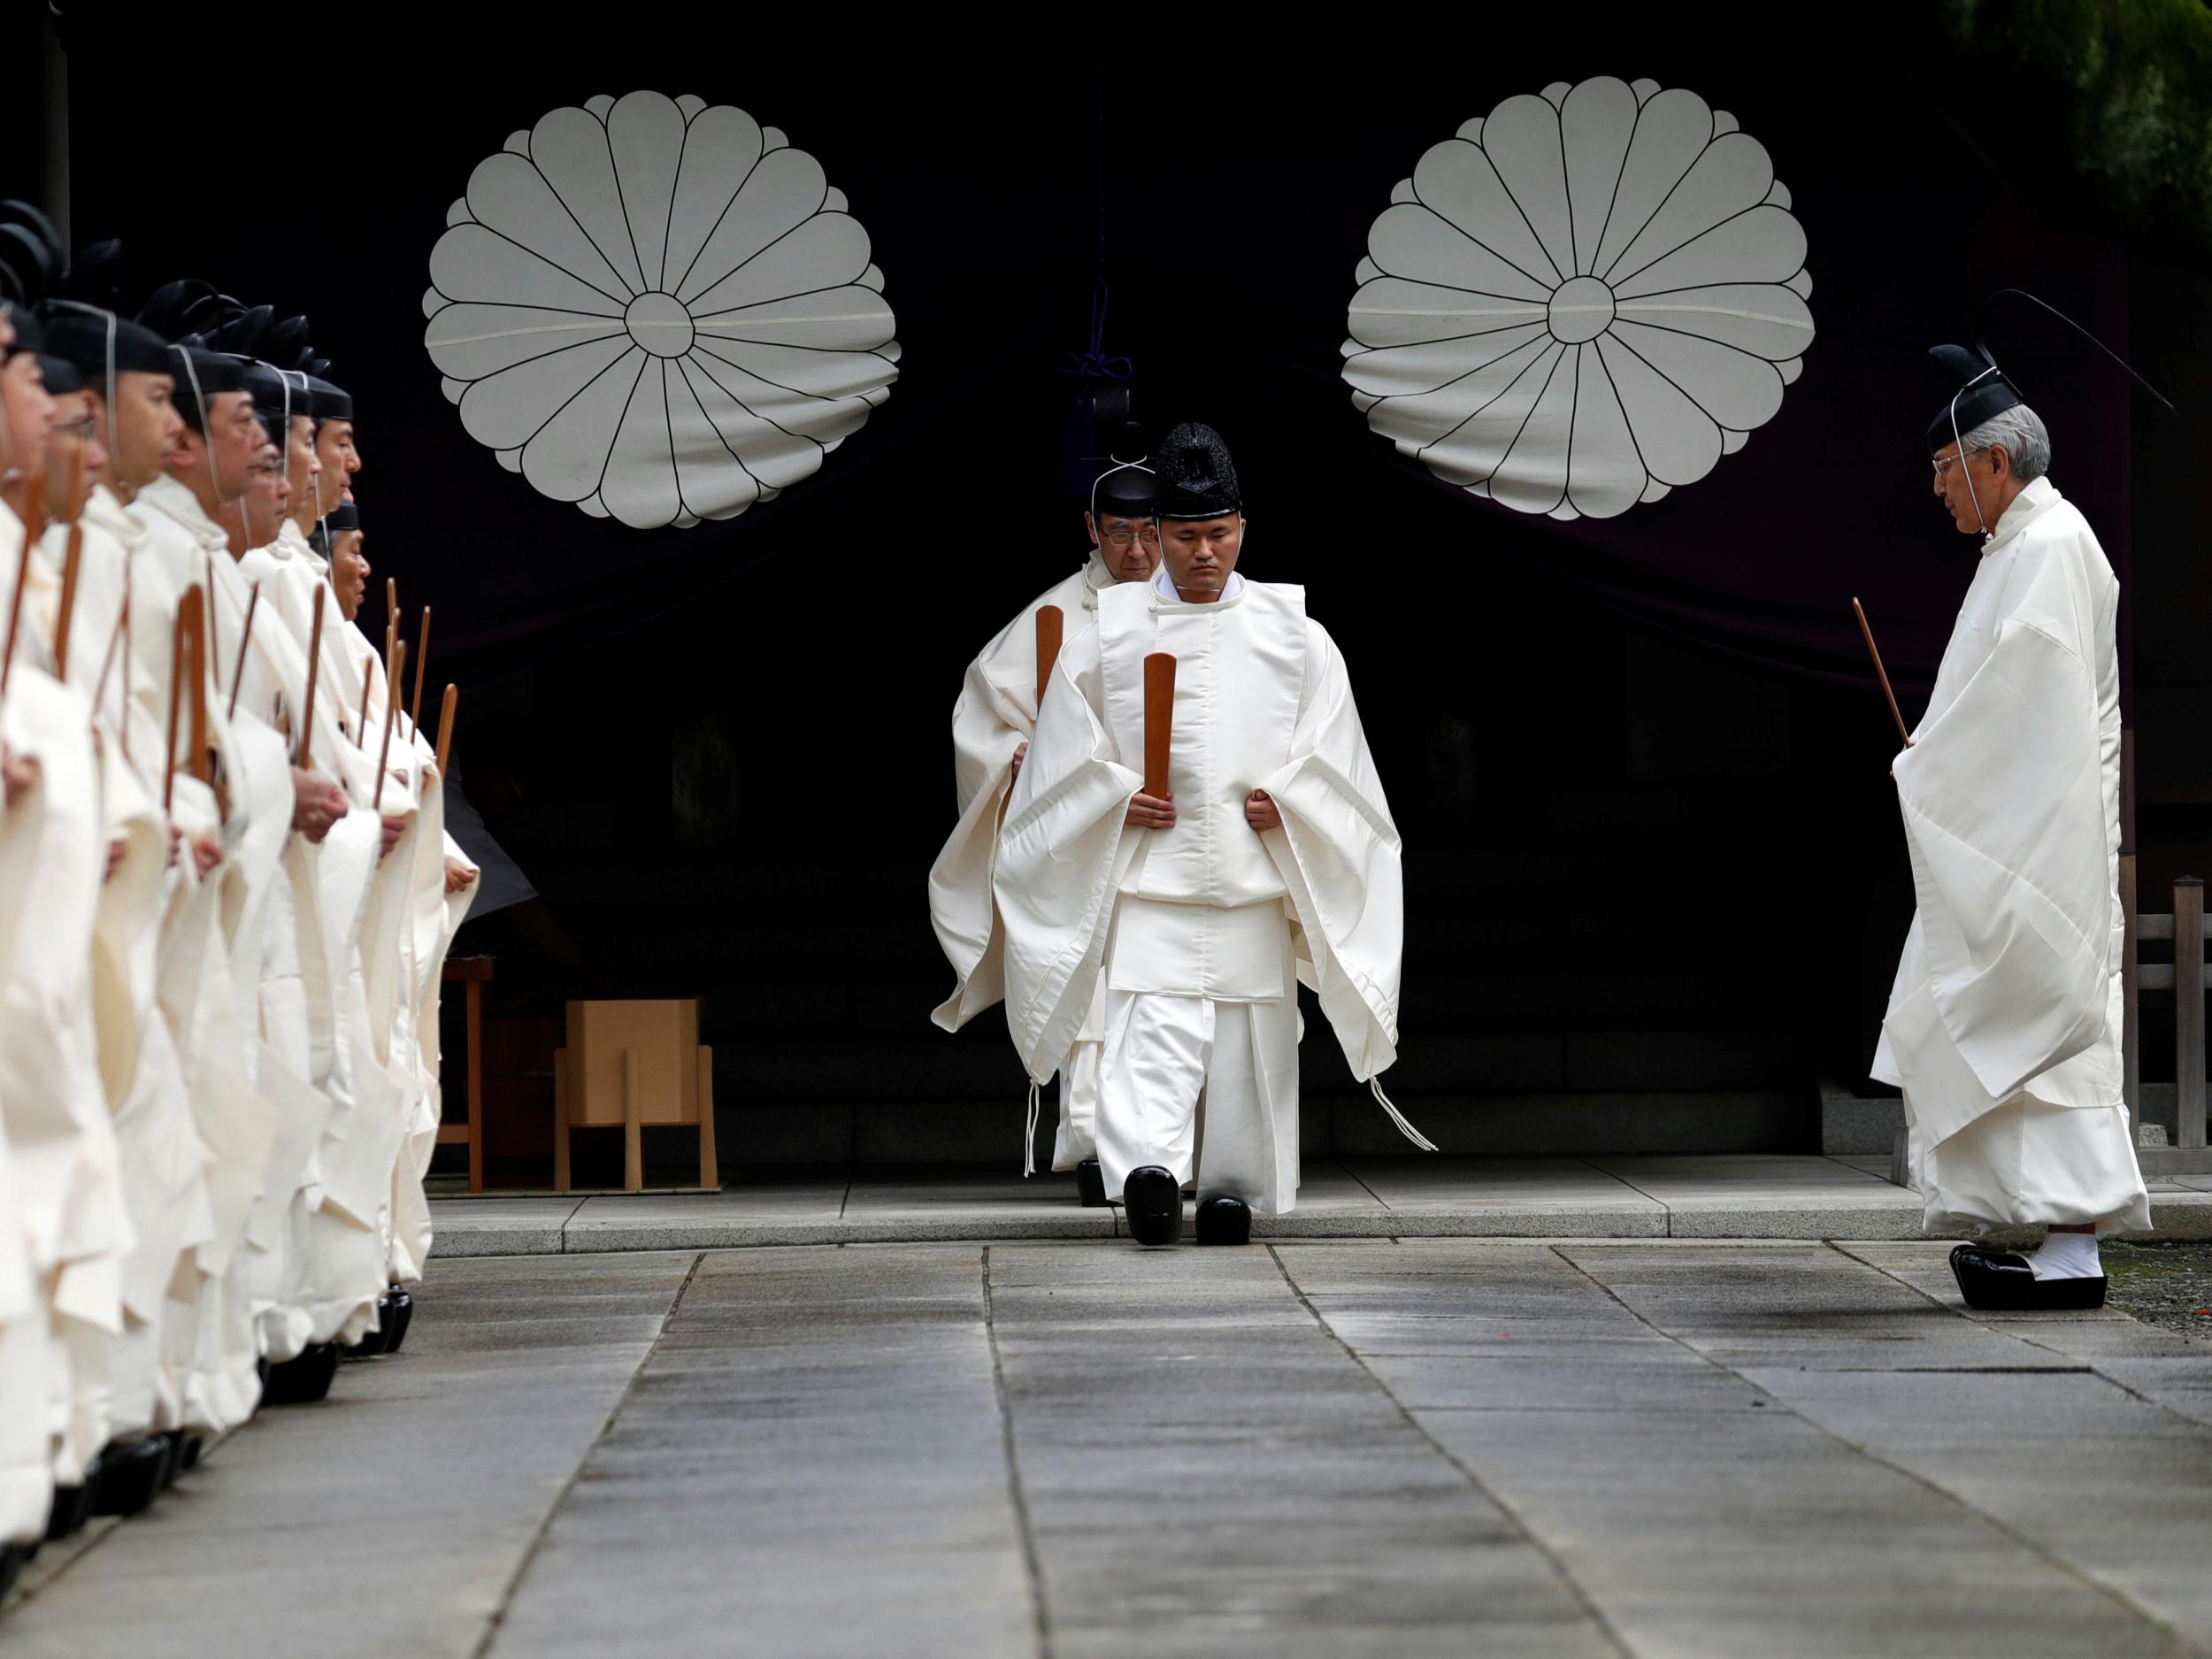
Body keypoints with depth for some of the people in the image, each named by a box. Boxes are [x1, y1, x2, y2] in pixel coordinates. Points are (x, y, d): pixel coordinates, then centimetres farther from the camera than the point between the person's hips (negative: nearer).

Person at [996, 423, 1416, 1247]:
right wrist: (1118, 799, -8)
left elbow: (1332, 753, 9)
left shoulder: (1295, 638, 6)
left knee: (1248, 1042, 4)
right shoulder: (1108, 636, 4)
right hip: (1150, 878, -2)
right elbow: (1066, 754, 9)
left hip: (1254, 881, 2)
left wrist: (1287, 801, -8)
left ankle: (1232, 1185, 15)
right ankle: (1148, 1164, -31)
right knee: (1151, 1029, -17)